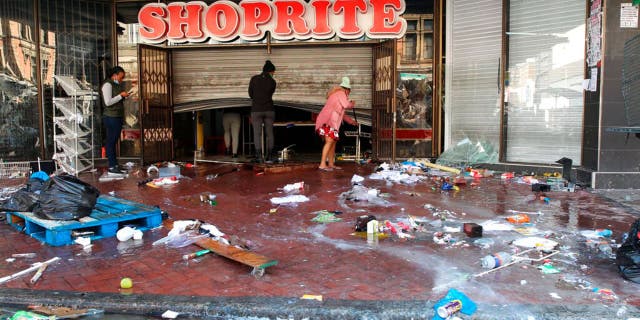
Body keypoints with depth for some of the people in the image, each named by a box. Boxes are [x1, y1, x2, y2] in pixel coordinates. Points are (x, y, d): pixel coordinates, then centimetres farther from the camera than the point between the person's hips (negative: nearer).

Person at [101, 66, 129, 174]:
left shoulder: (116, 85, 18)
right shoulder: (107, 84, -10)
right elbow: (108, 102, -18)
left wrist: (124, 96, 8)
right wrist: (121, 95, -14)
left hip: (117, 117, 9)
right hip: (111, 117, -9)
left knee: (114, 141, 11)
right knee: (111, 141, -6)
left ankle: (115, 165, 16)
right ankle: (111, 167, -4)